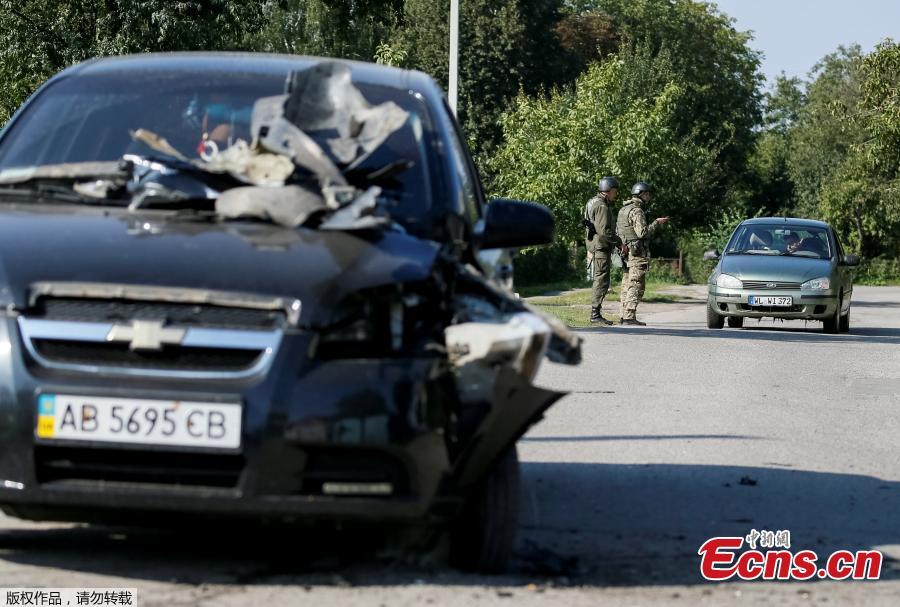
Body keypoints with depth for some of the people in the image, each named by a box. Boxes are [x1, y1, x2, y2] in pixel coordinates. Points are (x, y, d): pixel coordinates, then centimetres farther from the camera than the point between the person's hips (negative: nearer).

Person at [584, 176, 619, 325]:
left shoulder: (593, 202, 17)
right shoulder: (602, 207, -16)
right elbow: (604, 231, -23)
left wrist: (590, 248, 27)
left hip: (595, 246, 11)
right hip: (601, 247, -11)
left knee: (600, 281, 13)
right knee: (601, 281, -8)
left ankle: (595, 313, 14)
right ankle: (595, 314, -8)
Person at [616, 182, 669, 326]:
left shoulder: (624, 210, 17)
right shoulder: (636, 211, -13)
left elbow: (618, 231, 20)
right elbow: (642, 232, -21)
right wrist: (656, 223, -11)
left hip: (626, 253, 10)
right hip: (637, 254, -10)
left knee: (627, 285, 12)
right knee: (636, 287, -10)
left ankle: (623, 316, 13)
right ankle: (629, 317, -13)